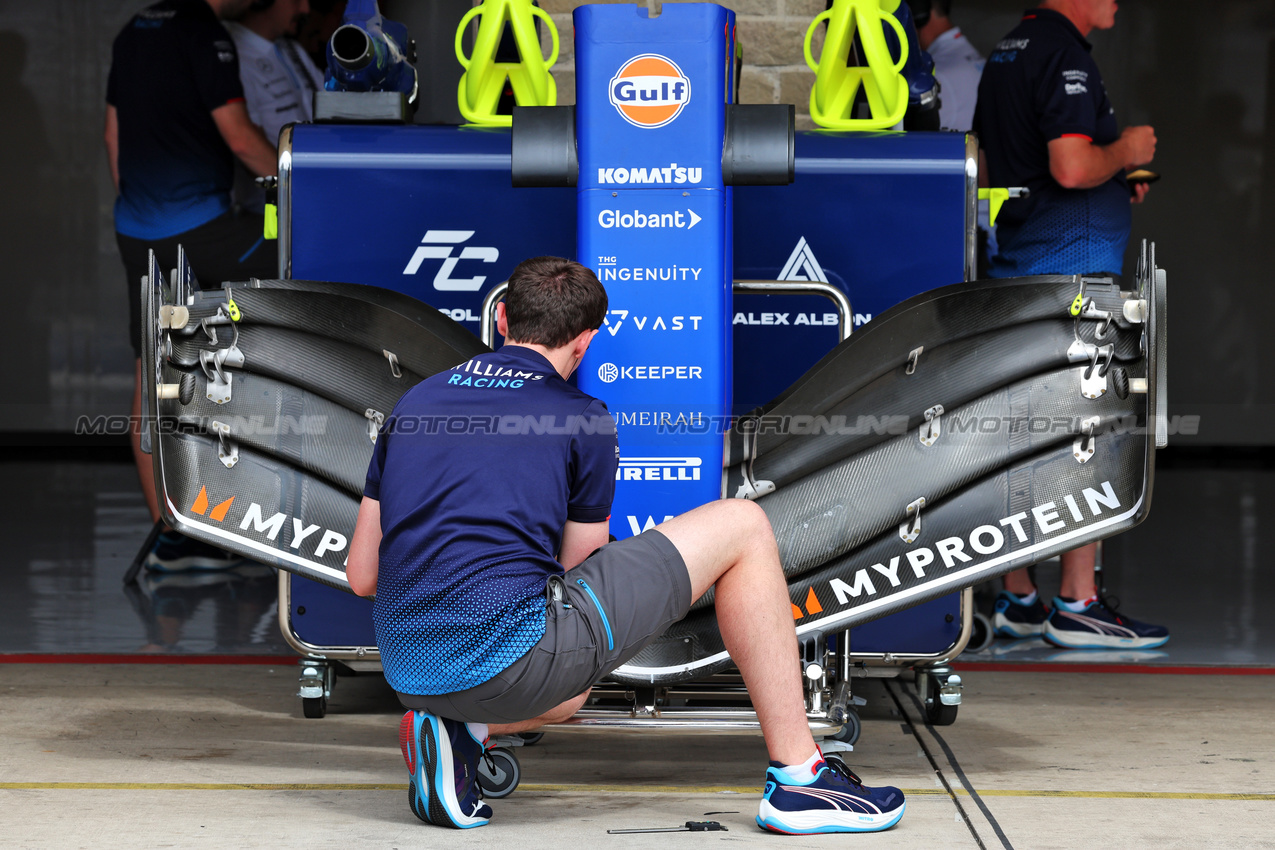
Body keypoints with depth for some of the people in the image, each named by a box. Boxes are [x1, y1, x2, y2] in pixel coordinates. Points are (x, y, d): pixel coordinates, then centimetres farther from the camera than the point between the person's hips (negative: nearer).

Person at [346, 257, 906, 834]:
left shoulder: (413, 401, 16)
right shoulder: (583, 419, 2)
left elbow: (361, 576, 16)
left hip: (406, 673, 6)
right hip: (511, 658, -6)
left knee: (573, 687, 43)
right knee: (742, 529, 6)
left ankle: (454, 728, 8)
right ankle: (798, 777, 7)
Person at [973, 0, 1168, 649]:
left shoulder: (1006, 53, 16)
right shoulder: (1064, 54, -14)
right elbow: (1073, 167, -26)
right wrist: (1125, 150, -5)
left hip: (1015, 269, 10)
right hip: (1073, 268, -10)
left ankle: (1017, 600, 16)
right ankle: (1076, 605, -3)